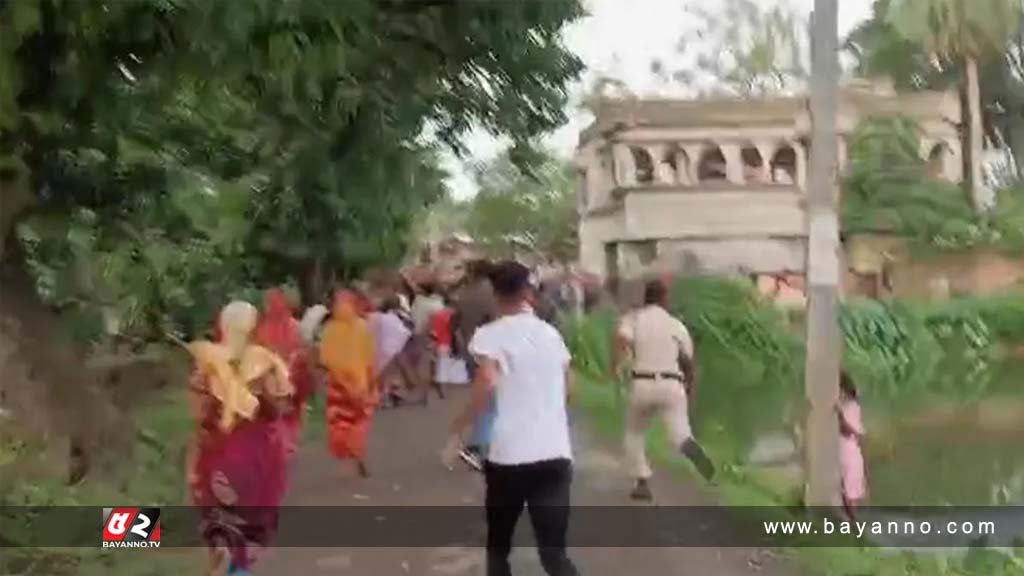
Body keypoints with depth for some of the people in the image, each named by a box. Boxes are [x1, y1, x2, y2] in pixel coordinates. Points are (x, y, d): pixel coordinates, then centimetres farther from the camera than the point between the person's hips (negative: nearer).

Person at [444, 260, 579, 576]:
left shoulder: (490, 335, -4)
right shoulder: (550, 333, 12)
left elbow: (487, 384, -21)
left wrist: (458, 428, -11)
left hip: (509, 454, -3)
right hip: (555, 453, 3)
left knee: (498, 544, 19)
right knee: (554, 551, 3)